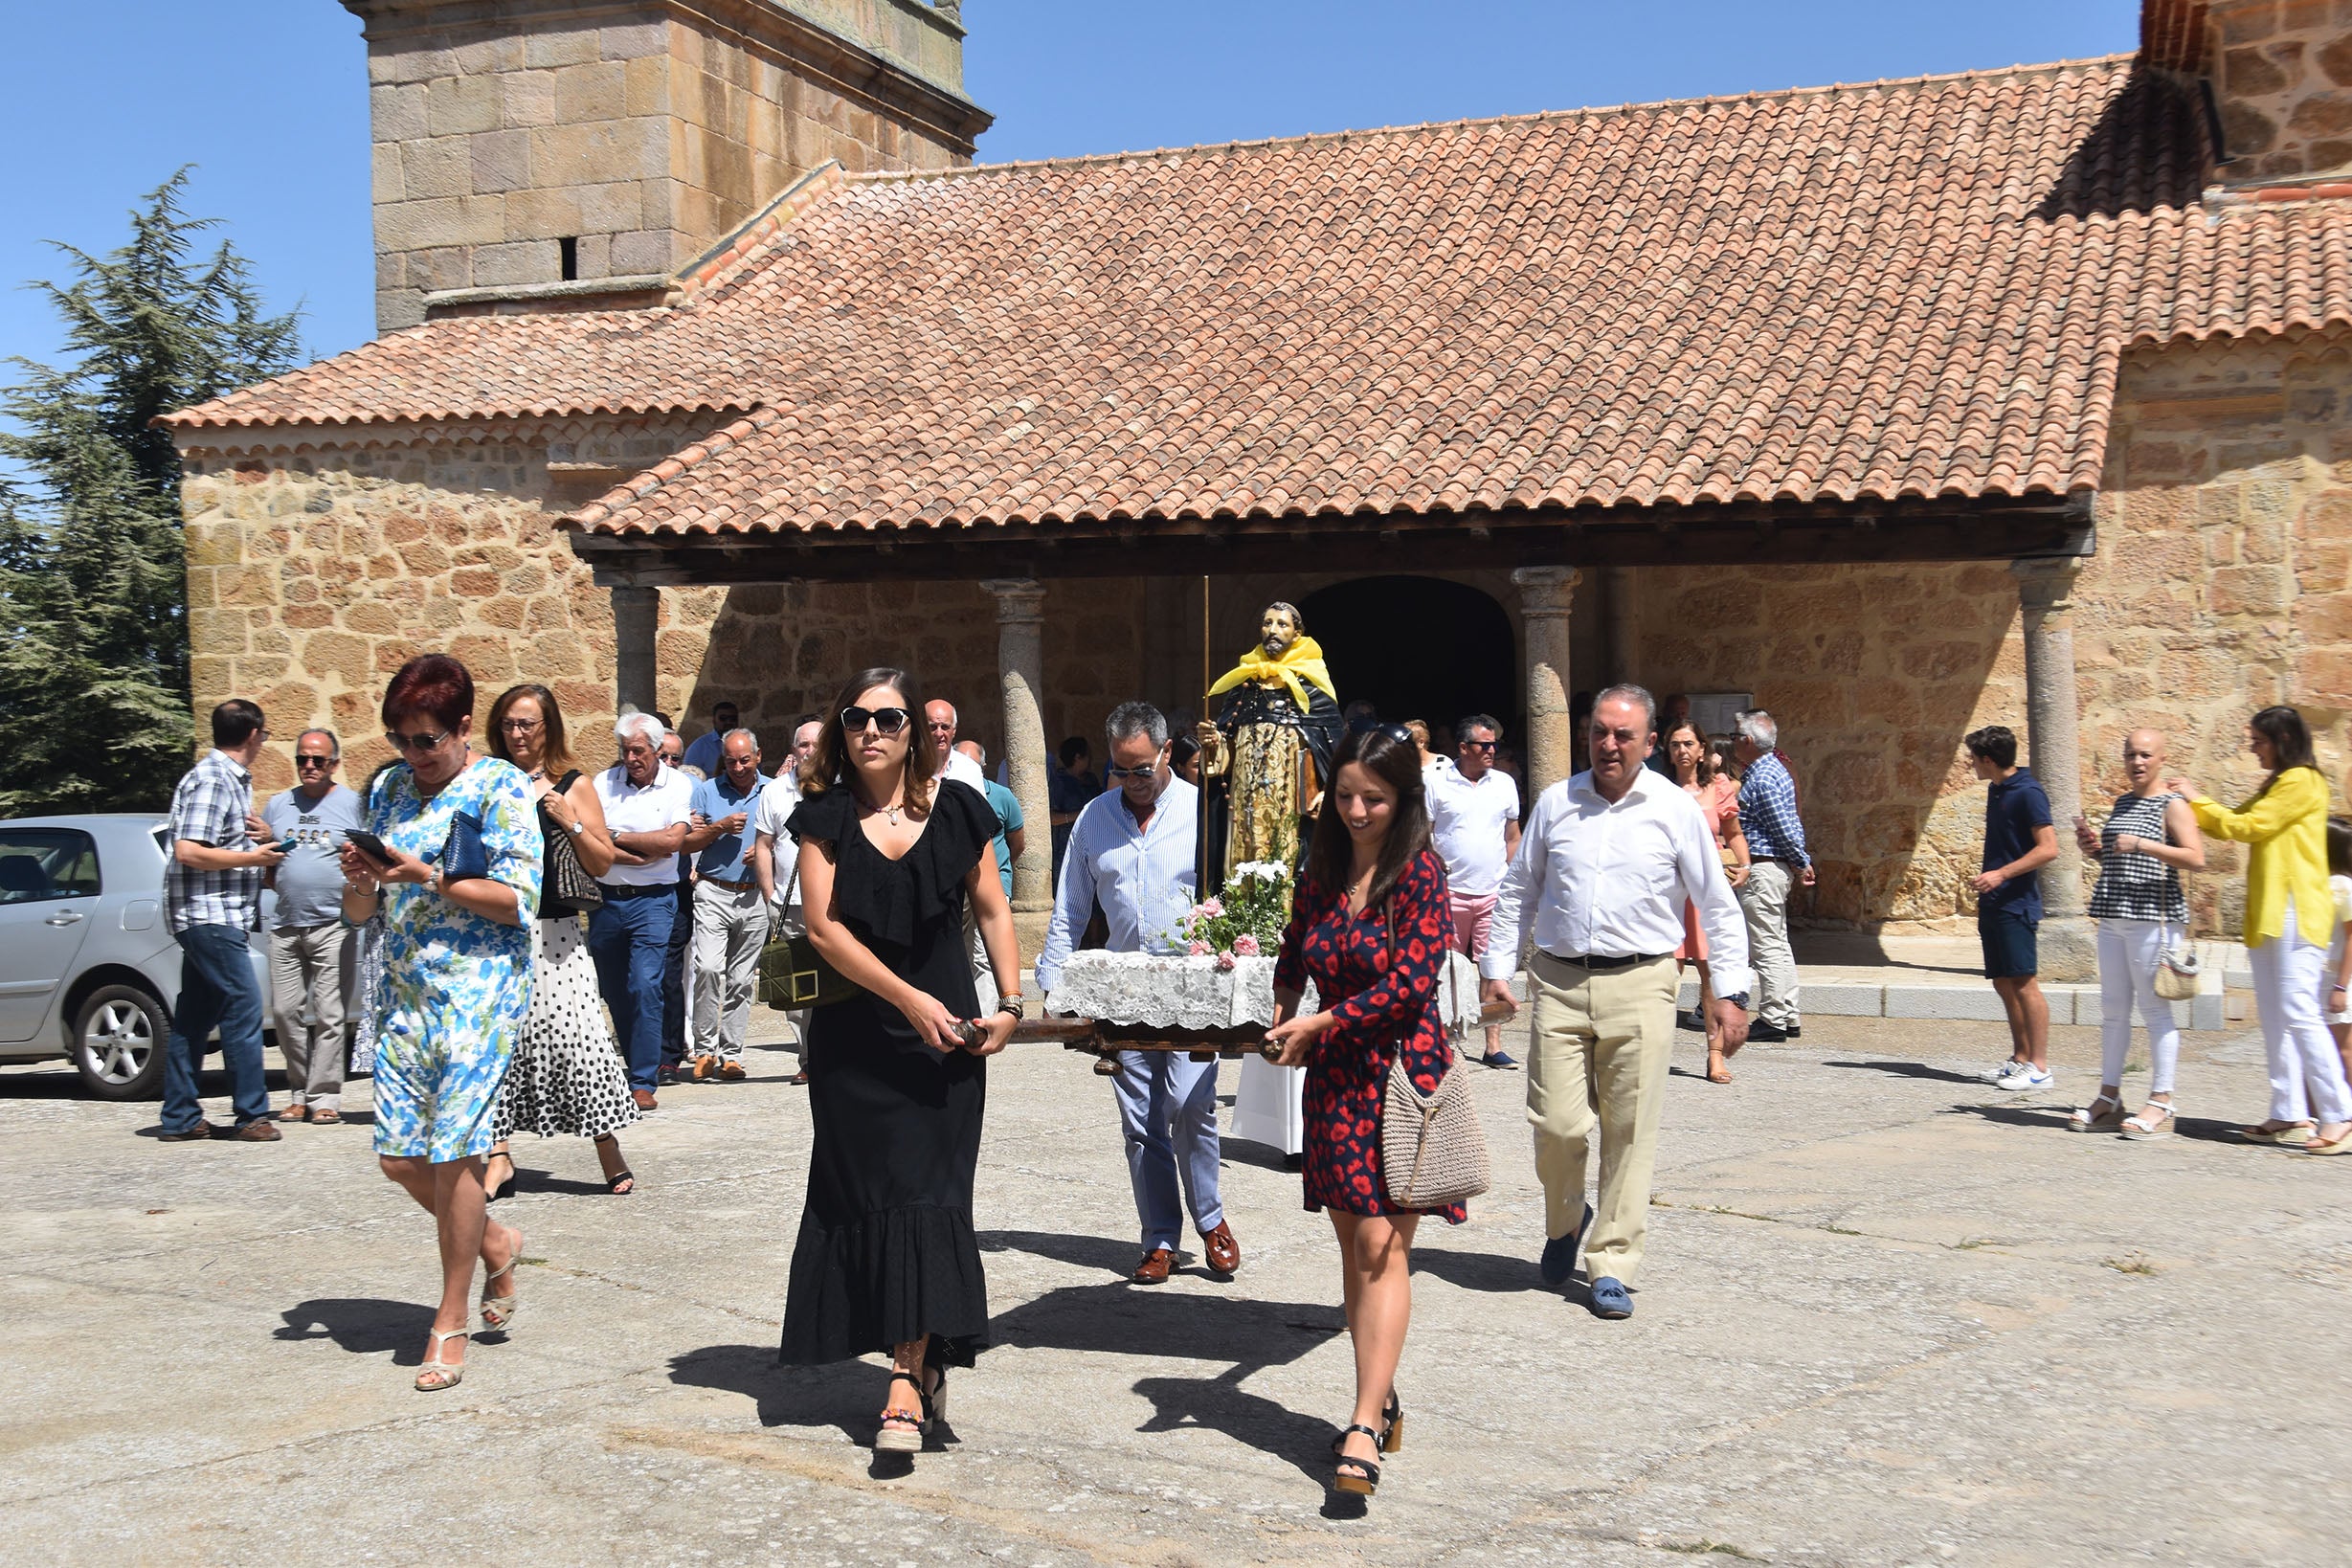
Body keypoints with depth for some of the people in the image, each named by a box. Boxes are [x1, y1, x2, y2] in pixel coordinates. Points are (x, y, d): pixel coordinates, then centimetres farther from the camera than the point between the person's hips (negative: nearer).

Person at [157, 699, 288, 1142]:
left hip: (215, 917, 10)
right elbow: (188, 852, -21)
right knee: (244, 1008, -9)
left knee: (195, 1018, 10)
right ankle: (252, 1115, -5)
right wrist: (252, 857, -14)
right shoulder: (211, 780, -14)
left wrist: (256, 834, 10)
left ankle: (181, 1119, 14)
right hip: (208, 914, -10)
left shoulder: (233, 779, 17)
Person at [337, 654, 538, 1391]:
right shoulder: (389, 789, 14)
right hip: (407, 991, 6)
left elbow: (518, 900, -11)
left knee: (453, 1153, -8)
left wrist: (429, 878, -18)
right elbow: (359, 912, 16)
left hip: (481, 989, -6)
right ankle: (494, 1242, 30)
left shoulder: (499, 788, -4)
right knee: (399, 1155, 4)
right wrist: (359, 879, -7)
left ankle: (452, 1320, 5)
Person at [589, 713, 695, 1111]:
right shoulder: (603, 783, 4)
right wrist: (643, 855, -12)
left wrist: (616, 837, -6)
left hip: (652, 901, -3)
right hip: (605, 898, 3)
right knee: (614, 992, 10)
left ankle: (643, 1082, -9)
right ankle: (631, 1069, 26)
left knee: (645, 987, -13)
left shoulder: (678, 786, 0)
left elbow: (671, 841, -13)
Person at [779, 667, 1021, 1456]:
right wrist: (910, 999, -17)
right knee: (867, 1191, 3)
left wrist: (1011, 1004, -2)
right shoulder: (825, 816, 0)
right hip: (855, 1036, 1)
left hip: (945, 1035, -1)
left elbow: (993, 912, 9)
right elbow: (824, 925, -9)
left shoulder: (957, 811, 2)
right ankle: (923, 1361, 17)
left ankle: (906, 1382, -10)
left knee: (928, 1191, -8)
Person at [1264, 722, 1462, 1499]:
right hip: (1336, 1080, 6)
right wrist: (1282, 1021, 8)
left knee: (1382, 1248, -11)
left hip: (1402, 1071, -6)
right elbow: (1294, 952, 24)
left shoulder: (1419, 872, -10)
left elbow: (1411, 981, -17)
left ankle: (1365, 1428, -13)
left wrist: (1317, 1025, -13)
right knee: (1353, 1246, 10)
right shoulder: (1324, 870, 9)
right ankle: (1381, 1402, 22)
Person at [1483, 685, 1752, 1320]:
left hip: (1640, 986, -1)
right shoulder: (1555, 803, 7)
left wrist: (1730, 992, 0)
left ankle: (1611, 1267, 11)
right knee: (1556, 1123, -4)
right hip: (1560, 982, 1)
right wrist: (1497, 966, 10)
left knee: (1630, 1132, -1)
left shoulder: (1675, 810, 2)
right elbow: (1518, 891, 16)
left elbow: (1718, 907, 5)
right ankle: (1566, 1220, 27)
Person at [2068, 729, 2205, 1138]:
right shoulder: (2121, 803, 18)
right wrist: (2094, 848, 9)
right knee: (2112, 1009, 9)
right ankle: (2109, 1098, 15)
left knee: (2155, 1009, -5)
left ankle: (2160, 1103, -1)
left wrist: (2142, 844, -22)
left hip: (2153, 917, -8)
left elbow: (2196, 859, -17)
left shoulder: (2173, 806, -5)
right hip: (2113, 918, 8)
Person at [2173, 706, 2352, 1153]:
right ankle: (2290, 1115, 8)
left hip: (2293, 913, -10)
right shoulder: (2274, 786, 21)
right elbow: (2229, 828, 22)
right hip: (2267, 915, 10)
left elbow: (2246, 826, -11)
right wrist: (2190, 802, 12)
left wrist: (2198, 800, 0)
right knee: (2275, 1017, 7)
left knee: (2299, 1013, -14)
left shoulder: (2301, 782, -8)